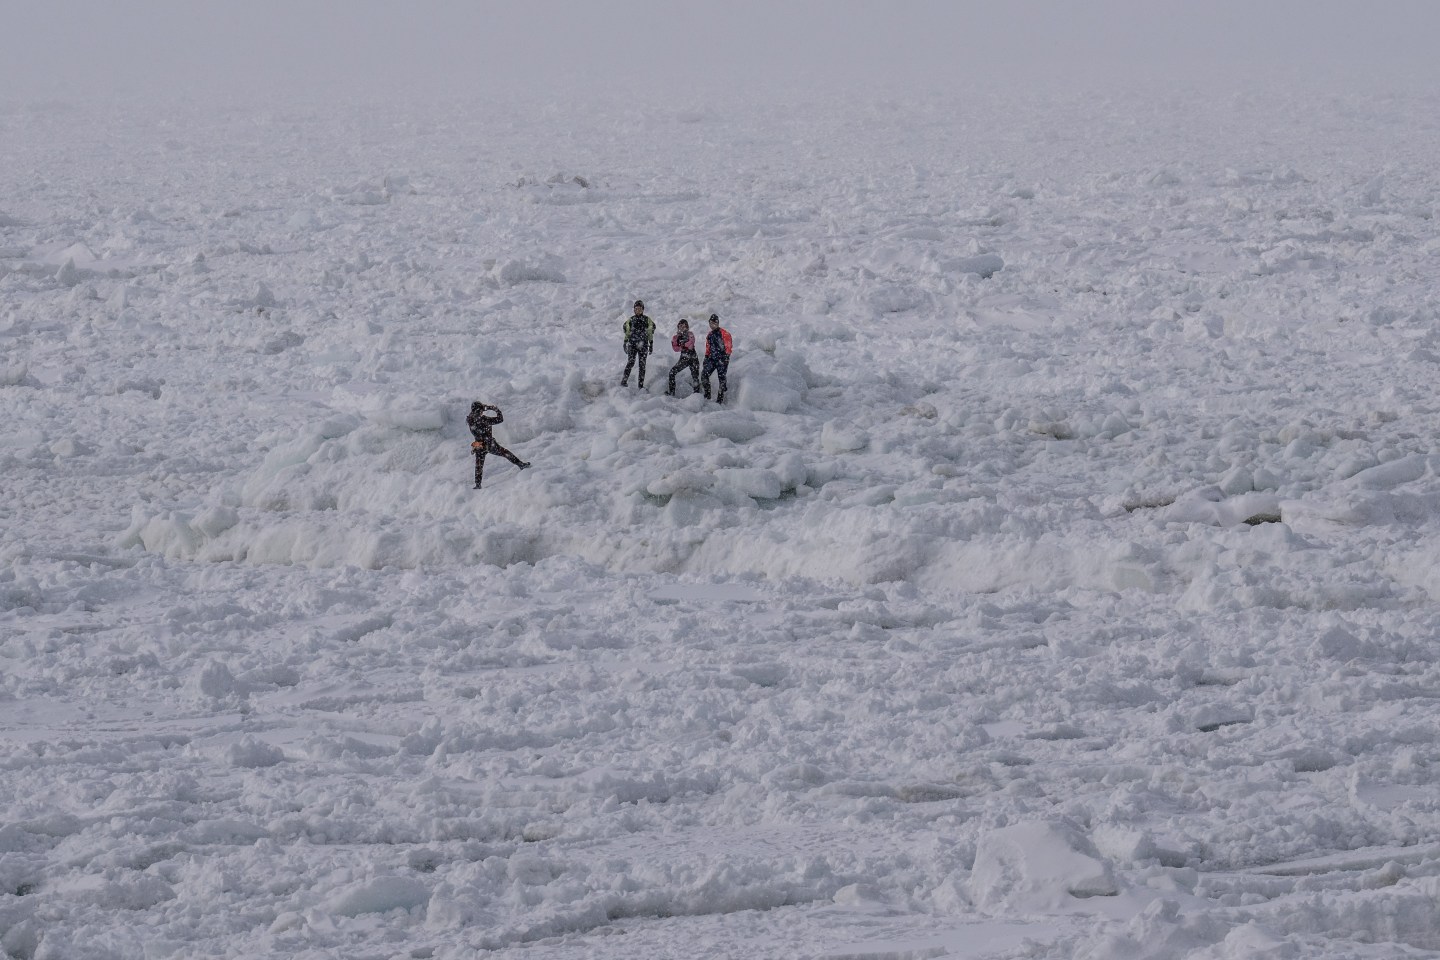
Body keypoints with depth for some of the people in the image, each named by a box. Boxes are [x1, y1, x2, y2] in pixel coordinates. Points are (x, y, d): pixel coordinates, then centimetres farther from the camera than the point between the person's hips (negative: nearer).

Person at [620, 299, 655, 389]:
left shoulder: (647, 320, 7)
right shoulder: (630, 320, 9)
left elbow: (650, 333, 11)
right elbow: (627, 333, 14)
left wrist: (651, 345, 8)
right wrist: (625, 344, 11)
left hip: (643, 345, 0)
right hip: (632, 344, 0)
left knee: (642, 365, -2)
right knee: (631, 361, -18)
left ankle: (641, 385, 1)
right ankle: (624, 380, -15)